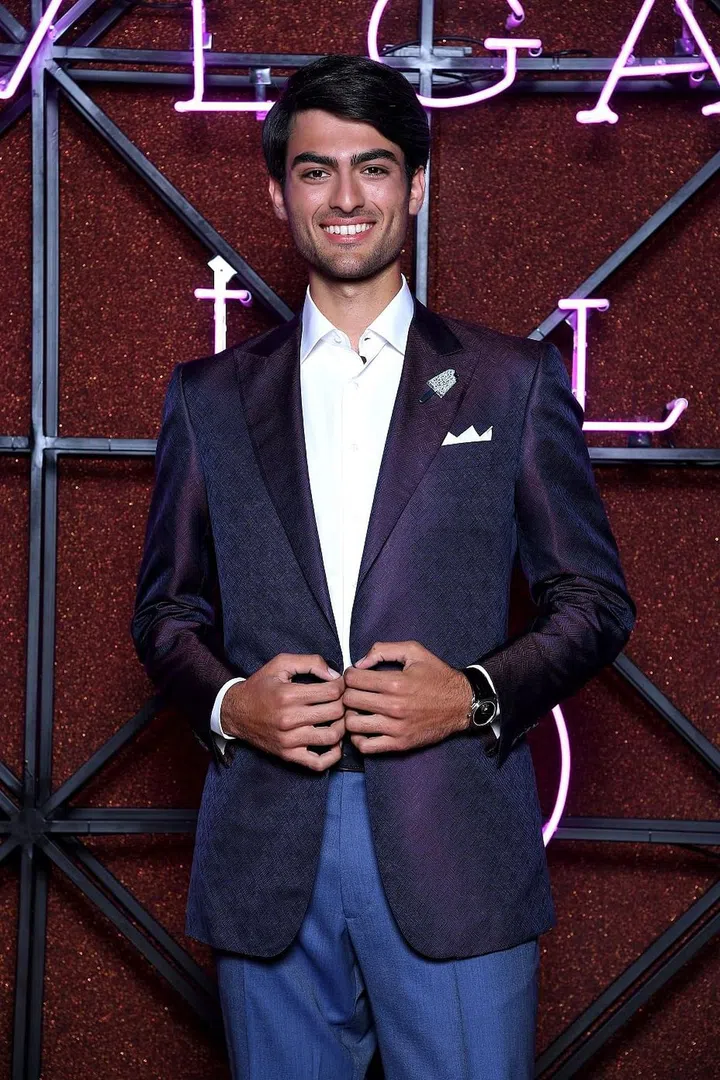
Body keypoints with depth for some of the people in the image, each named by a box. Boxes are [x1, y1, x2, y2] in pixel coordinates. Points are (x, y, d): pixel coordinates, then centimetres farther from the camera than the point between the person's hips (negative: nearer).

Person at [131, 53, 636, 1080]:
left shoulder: (515, 379, 6)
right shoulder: (210, 395, 11)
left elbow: (595, 597, 6)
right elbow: (166, 608, 14)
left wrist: (480, 694, -12)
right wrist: (228, 703, -7)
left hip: (456, 847, -1)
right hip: (266, 853, 2)